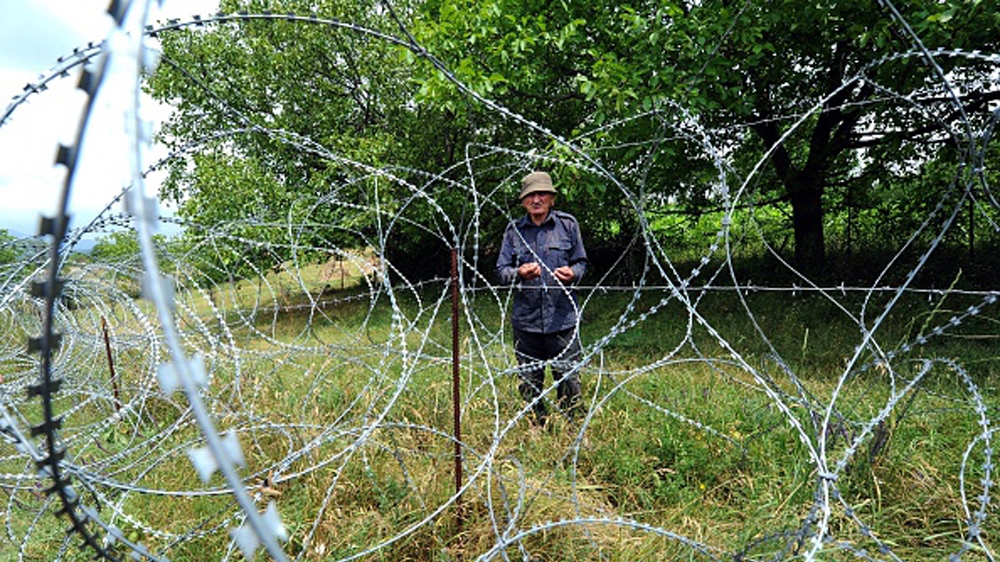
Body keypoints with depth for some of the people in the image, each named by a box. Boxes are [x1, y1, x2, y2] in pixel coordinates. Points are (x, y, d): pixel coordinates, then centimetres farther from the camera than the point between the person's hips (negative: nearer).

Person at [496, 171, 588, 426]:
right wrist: (519, 273, -14)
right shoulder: (514, 229, 7)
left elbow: (581, 262, 11)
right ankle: (539, 427, 30)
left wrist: (572, 273, -12)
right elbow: (501, 270, 8)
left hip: (562, 318, -1)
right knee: (528, 381, 10)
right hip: (526, 319, 2)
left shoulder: (567, 224, 5)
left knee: (568, 378, 2)